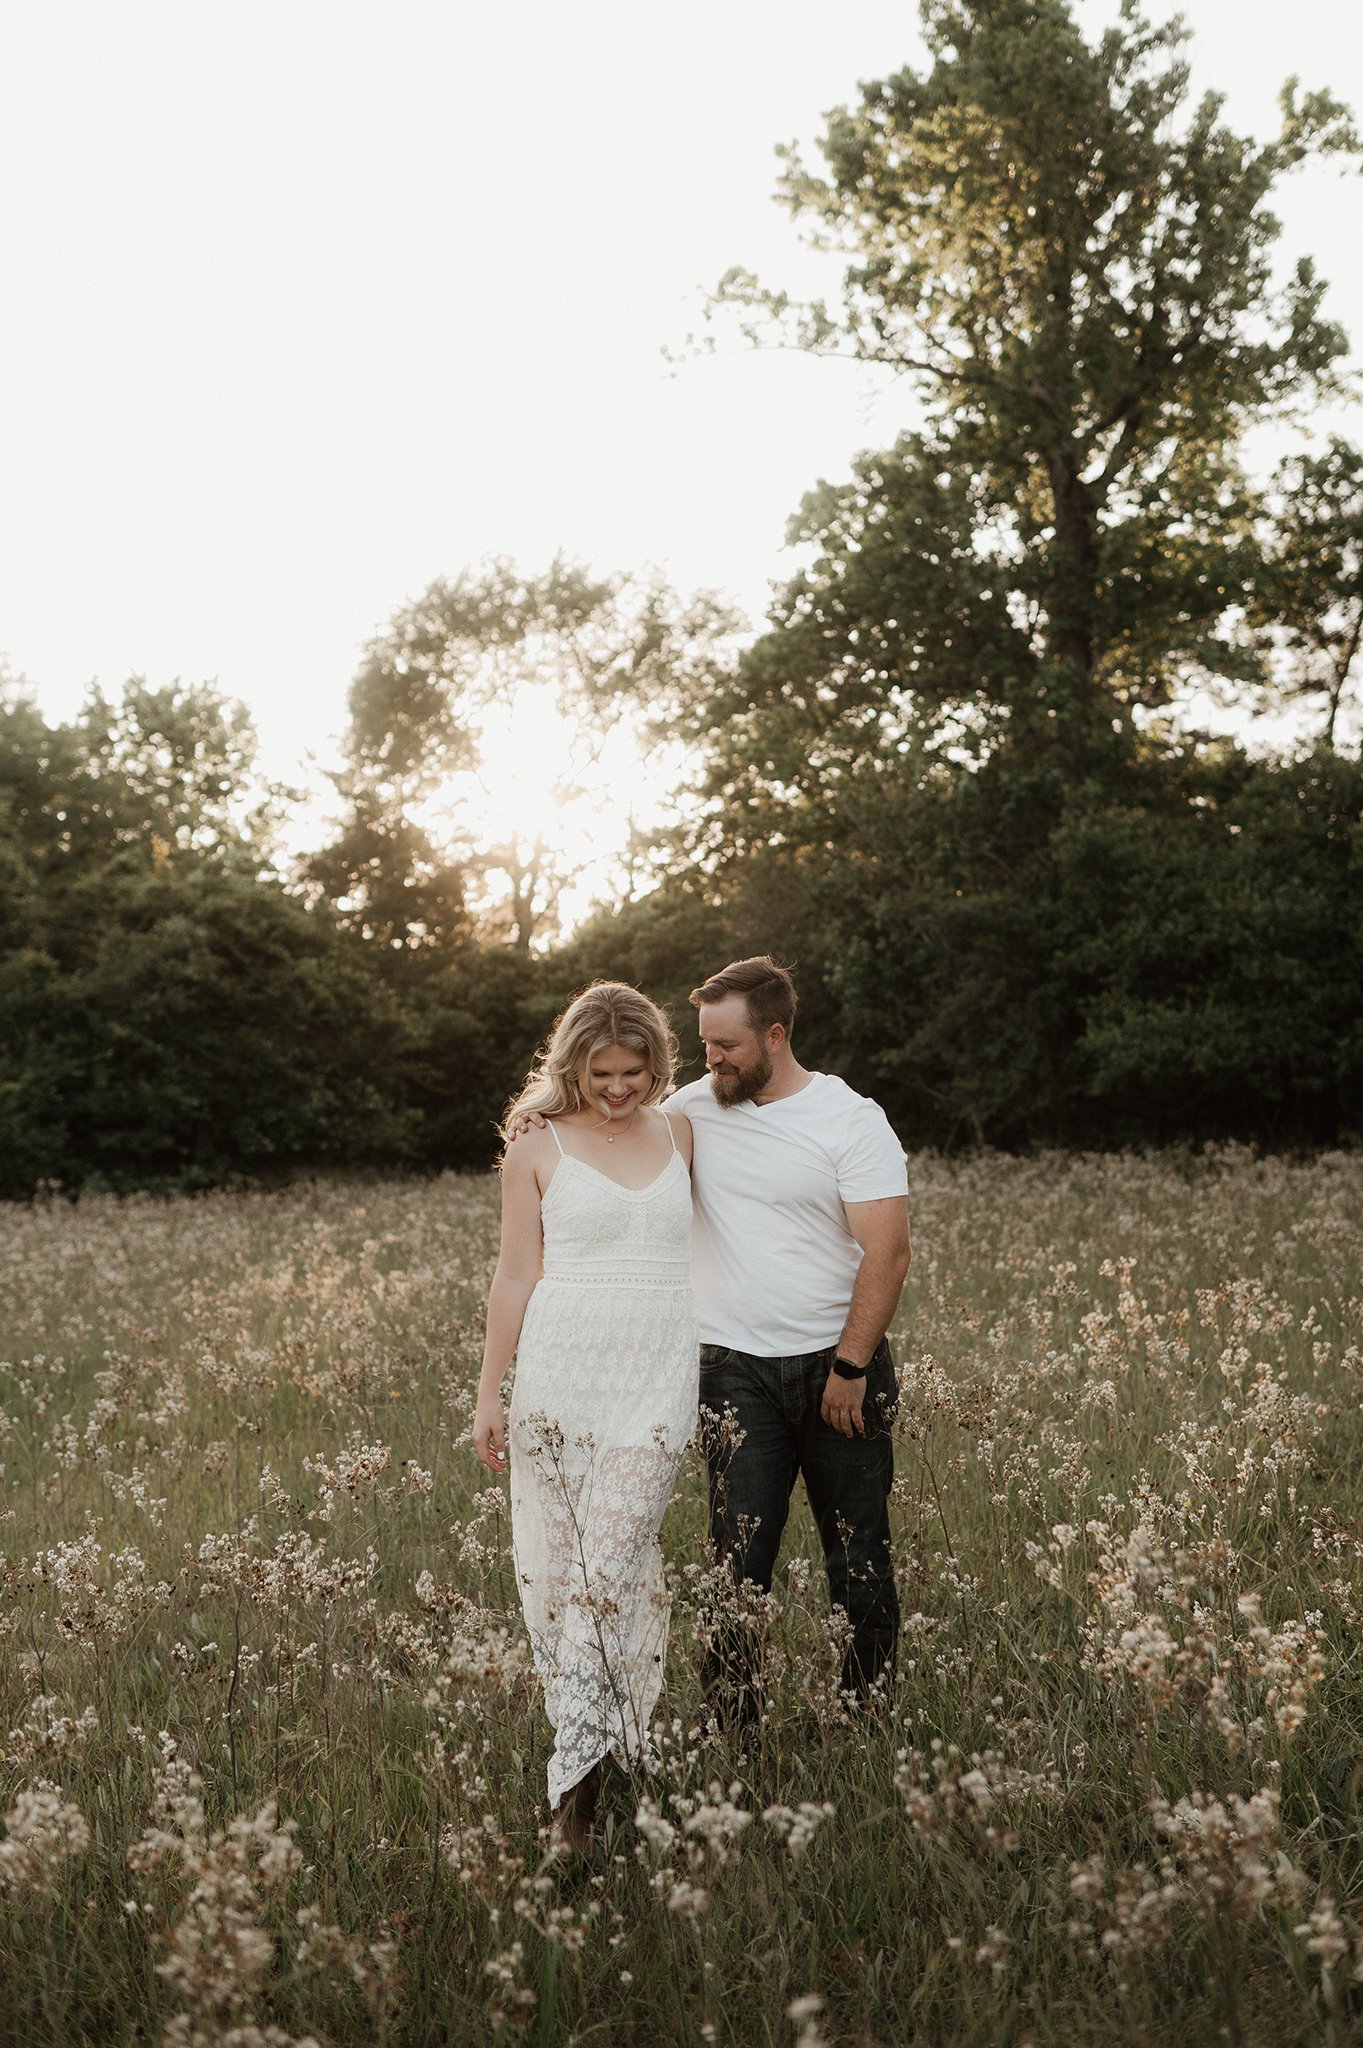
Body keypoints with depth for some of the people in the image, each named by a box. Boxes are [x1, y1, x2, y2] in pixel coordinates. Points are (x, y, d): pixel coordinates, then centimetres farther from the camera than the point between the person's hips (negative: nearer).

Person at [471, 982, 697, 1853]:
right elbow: (516, 1275, 5)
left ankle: (583, 1773, -2)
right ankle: (591, 1741, 16)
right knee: (556, 1563, 1)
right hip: (558, 1377, 0)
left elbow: (711, 1243, 22)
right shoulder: (538, 1150, 4)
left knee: (612, 1561, -8)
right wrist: (489, 1393, 3)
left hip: (657, 1379, 0)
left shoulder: (680, 1134, 10)